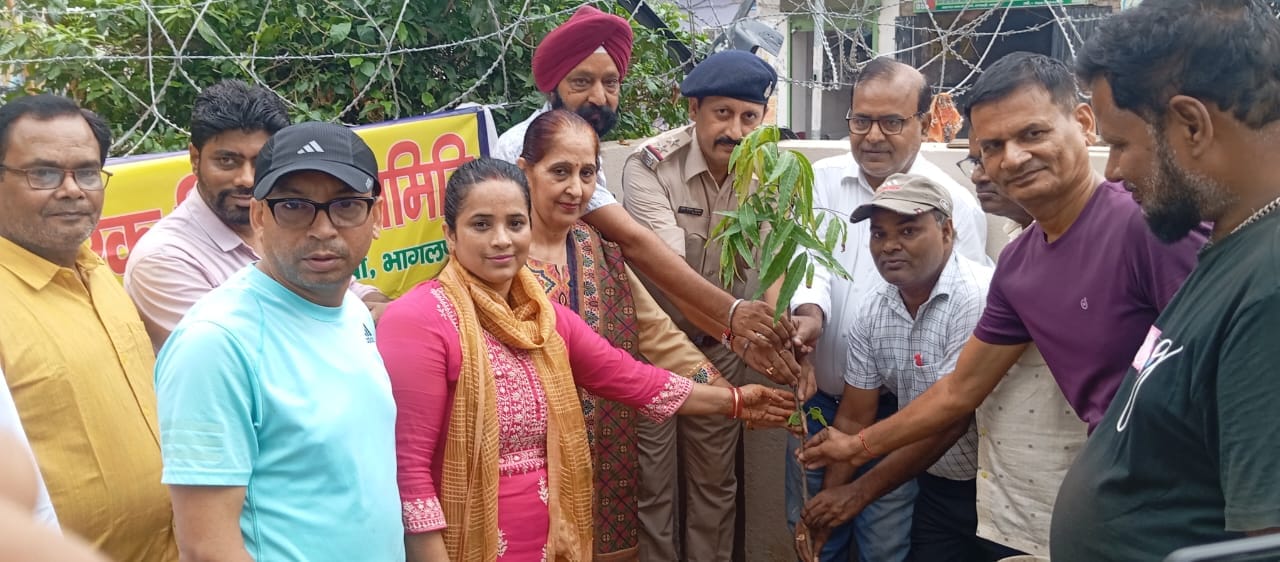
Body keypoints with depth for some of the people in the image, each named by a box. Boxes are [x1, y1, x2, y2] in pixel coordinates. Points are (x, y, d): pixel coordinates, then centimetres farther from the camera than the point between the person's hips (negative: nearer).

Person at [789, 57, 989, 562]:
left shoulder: (955, 204, -10)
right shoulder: (821, 180, 0)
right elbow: (810, 260, -9)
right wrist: (811, 314, -32)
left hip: (896, 410, -3)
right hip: (816, 397, 3)